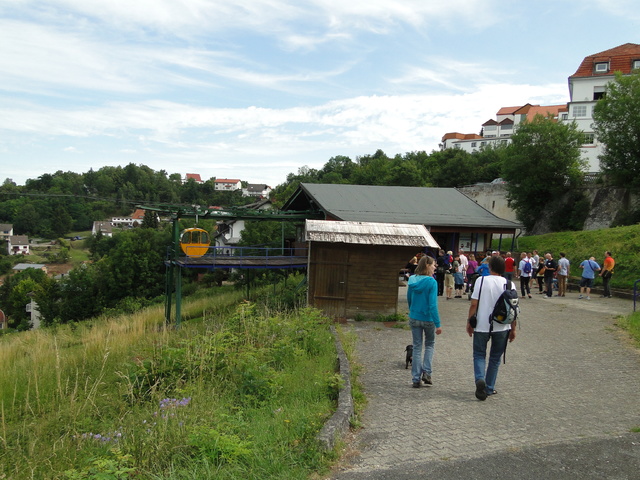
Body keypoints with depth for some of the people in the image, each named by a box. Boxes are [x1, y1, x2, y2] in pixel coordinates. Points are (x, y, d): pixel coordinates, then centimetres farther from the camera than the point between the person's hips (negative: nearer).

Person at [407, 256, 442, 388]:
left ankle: (416, 378, 13)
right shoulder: (431, 282, -17)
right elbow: (433, 304, -20)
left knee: (417, 347, 12)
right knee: (430, 344, 21)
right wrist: (438, 324, -17)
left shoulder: (412, 280, -2)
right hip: (428, 319, -3)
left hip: (414, 318, 4)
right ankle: (426, 372, 9)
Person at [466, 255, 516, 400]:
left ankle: (480, 379, -14)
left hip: (482, 325, -2)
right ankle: (489, 388, 21)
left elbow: (474, 304, -8)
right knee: (495, 358, 15)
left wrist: (469, 321, 3)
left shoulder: (481, 280, -7)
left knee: (479, 355, 11)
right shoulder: (509, 284, -3)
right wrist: (513, 329, 8)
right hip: (501, 327, 2)